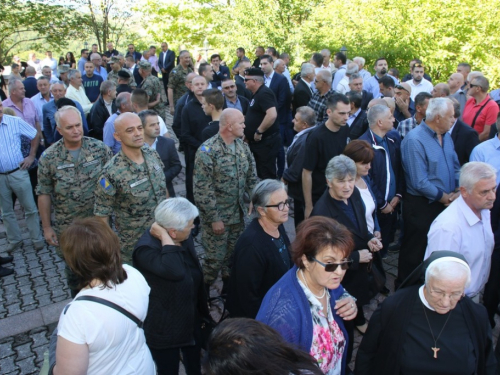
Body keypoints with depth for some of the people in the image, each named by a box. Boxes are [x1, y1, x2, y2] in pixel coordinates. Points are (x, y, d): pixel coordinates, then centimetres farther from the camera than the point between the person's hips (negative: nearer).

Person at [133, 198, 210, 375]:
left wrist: (203, 309, 19)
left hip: (191, 319, 7)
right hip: (163, 327, -7)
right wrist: (165, 238, -39)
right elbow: (175, 272, -49)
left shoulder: (184, 238, -5)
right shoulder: (146, 248, -30)